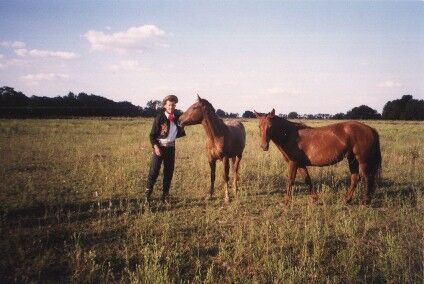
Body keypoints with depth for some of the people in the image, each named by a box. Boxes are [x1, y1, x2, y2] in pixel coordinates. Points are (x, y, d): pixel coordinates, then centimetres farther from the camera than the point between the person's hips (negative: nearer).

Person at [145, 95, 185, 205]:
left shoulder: (177, 118, 3)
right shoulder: (159, 118, -11)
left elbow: (178, 133, 15)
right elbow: (152, 135, -10)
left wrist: (183, 130, -7)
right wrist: (155, 147, -21)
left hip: (171, 147, 5)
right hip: (159, 146, -5)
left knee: (169, 172, 9)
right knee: (154, 172, -3)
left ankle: (165, 196, 20)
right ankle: (147, 195, 6)